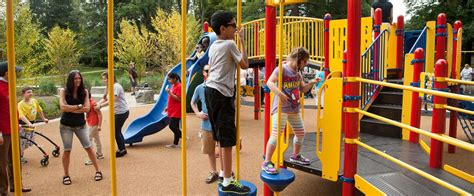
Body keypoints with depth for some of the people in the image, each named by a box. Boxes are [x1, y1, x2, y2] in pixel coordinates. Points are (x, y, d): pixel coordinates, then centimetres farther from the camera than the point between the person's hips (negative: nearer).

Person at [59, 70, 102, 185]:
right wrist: (79, 106, -15)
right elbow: (63, 107, -19)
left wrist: (71, 109, -17)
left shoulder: (84, 92, -4)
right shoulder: (64, 91, -7)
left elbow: (87, 108, -13)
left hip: (80, 125, 1)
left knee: (88, 147, 3)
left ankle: (98, 171, 13)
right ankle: (66, 175, 19)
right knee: (67, 150, 4)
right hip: (66, 126, -1)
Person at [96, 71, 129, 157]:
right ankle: (122, 149, 27)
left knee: (116, 131, 0)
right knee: (117, 130, 15)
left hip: (122, 112, -9)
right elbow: (105, 98, 6)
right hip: (118, 112, 9)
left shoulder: (116, 86, -18)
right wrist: (98, 103, -12)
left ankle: (121, 150, 13)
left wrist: (100, 106, -28)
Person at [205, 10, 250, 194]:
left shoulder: (213, 46, 17)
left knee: (220, 135, 16)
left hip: (210, 90, 9)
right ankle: (228, 182, -4)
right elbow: (244, 64, -5)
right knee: (227, 137, -7)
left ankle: (224, 173, 27)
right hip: (222, 92, -9)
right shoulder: (230, 44, -8)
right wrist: (243, 42, 1)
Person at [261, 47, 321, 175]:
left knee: (300, 133, 18)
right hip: (281, 108, -8)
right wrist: (279, 93, -34)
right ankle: (267, 162, -3)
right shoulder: (282, 69, -12)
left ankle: (295, 156, 40)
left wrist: (311, 83, 3)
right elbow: (269, 82, -21)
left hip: (295, 108, 9)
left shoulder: (298, 73, 13)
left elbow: (303, 89, 21)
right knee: (276, 134, -13)